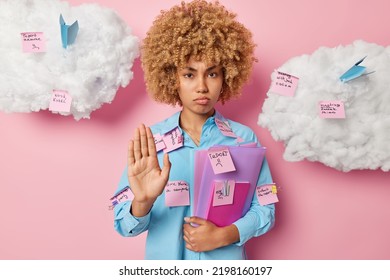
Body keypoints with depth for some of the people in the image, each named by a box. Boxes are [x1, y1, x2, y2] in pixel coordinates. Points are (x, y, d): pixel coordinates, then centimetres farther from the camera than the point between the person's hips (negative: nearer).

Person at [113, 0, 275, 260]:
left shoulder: (244, 138, -10)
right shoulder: (150, 140, -11)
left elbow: (265, 209, -4)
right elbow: (124, 225, -11)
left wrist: (222, 236, -19)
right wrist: (143, 201, -31)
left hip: (227, 261, 0)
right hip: (164, 265, 0)